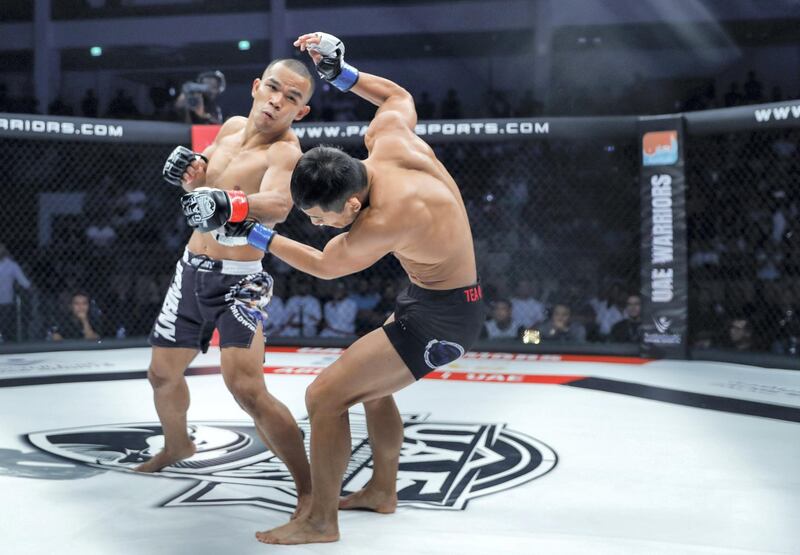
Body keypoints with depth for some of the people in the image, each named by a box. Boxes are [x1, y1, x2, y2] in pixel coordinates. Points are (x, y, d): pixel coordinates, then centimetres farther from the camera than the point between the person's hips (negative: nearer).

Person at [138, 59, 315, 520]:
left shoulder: (285, 150, -19)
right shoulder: (233, 126, 4)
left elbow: (279, 204, -41)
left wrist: (232, 204, -61)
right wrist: (192, 171, -5)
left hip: (239, 280, -7)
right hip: (192, 270, 7)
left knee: (247, 389, -22)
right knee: (163, 373, 21)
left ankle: (310, 488, -9)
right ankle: (177, 445, 51)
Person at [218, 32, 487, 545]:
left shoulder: (384, 223, -32)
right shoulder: (389, 136, -13)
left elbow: (324, 265, -13)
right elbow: (399, 95, 12)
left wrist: (252, 231, -8)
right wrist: (337, 70, 6)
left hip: (442, 316, -10)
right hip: (436, 297, 10)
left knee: (326, 395, -11)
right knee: (373, 387, 26)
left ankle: (320, 522, 3)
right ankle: (383, 491, 43)